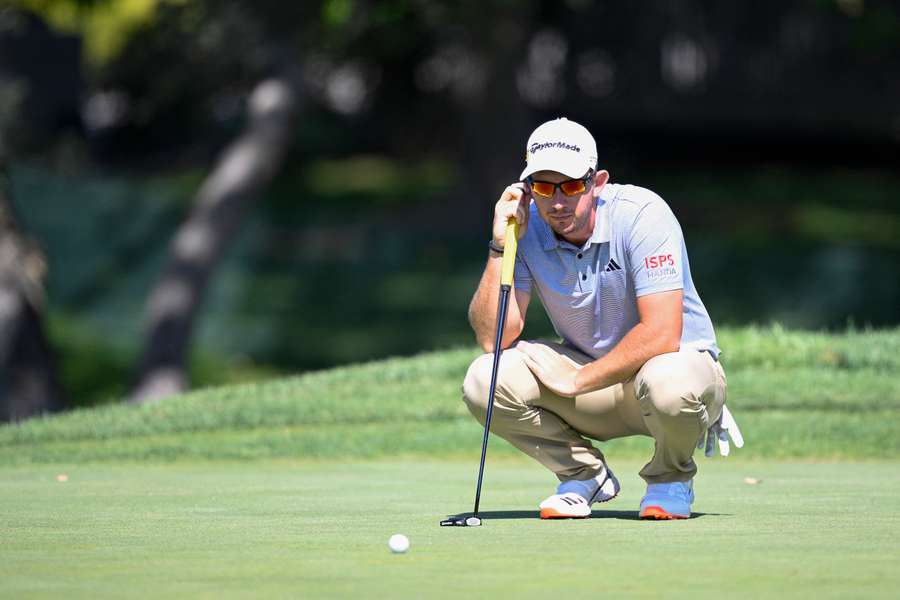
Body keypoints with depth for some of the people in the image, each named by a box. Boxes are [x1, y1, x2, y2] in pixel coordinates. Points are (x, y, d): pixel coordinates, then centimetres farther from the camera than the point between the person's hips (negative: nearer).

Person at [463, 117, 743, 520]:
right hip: (589, 373, 4)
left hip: (680, 360, -4)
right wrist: (500, 247, -23)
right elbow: (492, 338, -15)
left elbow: (662, 335, -29)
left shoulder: (642, 214, -23)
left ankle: (672, 477, -4)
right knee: (484, 380, -20)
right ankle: (584, 474, 4)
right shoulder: (527, 228, -10)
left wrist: (577, 380, -23)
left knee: (668, 382, -41)